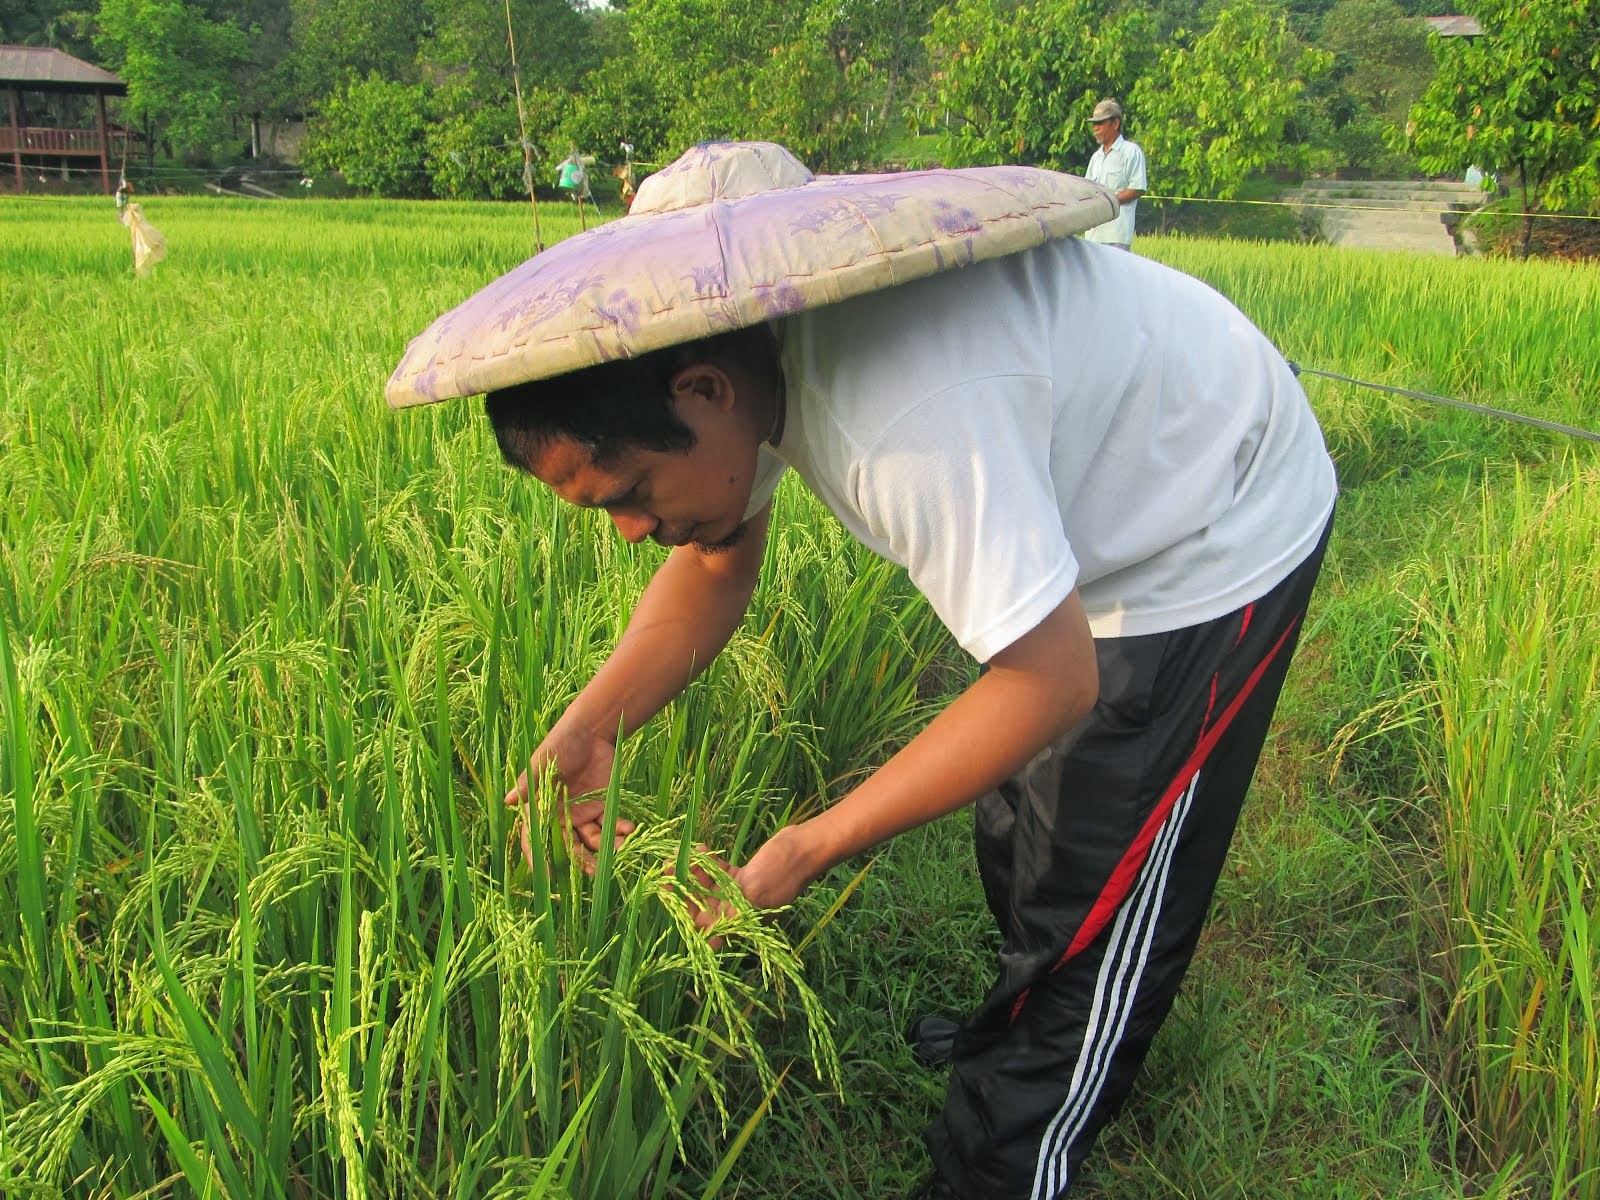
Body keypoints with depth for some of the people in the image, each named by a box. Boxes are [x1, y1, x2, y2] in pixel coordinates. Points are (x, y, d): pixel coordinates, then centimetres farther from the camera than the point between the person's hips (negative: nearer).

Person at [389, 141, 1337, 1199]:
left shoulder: (906, 420, -43)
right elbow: (718, 566, -2)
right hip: (1094, 512, 8)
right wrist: (591, 725, -16)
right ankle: (1026, 1030, 48)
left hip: (1222, 534, -8)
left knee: (1099, 890, 2)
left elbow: (1052, 683, -34)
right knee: (1018, 825, 22)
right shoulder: (746, 355, -14)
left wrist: (812, 848, -29)